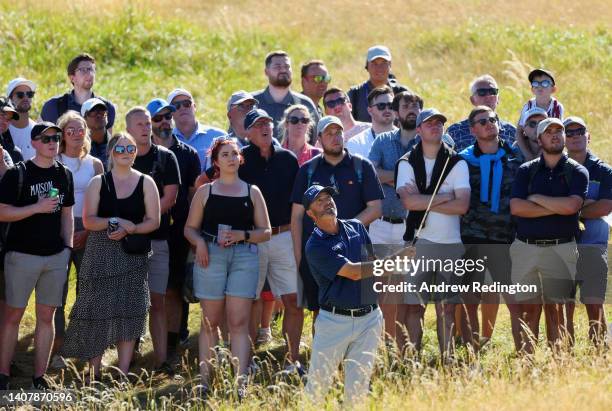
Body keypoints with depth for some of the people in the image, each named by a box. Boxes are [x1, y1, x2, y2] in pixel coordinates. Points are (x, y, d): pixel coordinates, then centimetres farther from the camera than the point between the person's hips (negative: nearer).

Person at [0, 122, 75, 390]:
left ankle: (39, 378, 10)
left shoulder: (64, 175, 10)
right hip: (22, 255, -5)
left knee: (46, 317, 6)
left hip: (55, 257, 5)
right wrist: (37, 208, -17)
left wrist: (68, 247, 9)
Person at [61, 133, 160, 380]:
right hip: (101, 254, 0)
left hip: (133, 255, 0)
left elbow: (153, 221, 1)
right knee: (97, 313, -2)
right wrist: (115, 222, -16)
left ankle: (123, 374, 2)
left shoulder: (145, 183, 6)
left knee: (128, 312, -2)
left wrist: (129, 229, -15)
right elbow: (88, 221, -1)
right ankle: (94, 373, 6)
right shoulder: (98, 183, 6)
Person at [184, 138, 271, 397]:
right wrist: (199, 242, -11)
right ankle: (205, 379, 6)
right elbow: (190, 228, 11)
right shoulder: (205, 191, 12)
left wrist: (241, 235, -8)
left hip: (244, 256, 0)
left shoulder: (252, 192, 13)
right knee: (210, 321, 3)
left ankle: (239, 382, -12)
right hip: (211, 256, 0)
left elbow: (265, 232, 11)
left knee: (238, 322, -8)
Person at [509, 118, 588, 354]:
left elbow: (571, 205, -13)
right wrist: (556, 208, -8)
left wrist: (536, 198, -4)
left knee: (555, 308, -2)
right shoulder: (526, 171, 10)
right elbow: (516, 207, -6)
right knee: (528, 309, 0)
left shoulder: (577, 172, 5)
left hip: (560, 248, -1)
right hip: (525, 247, 1)